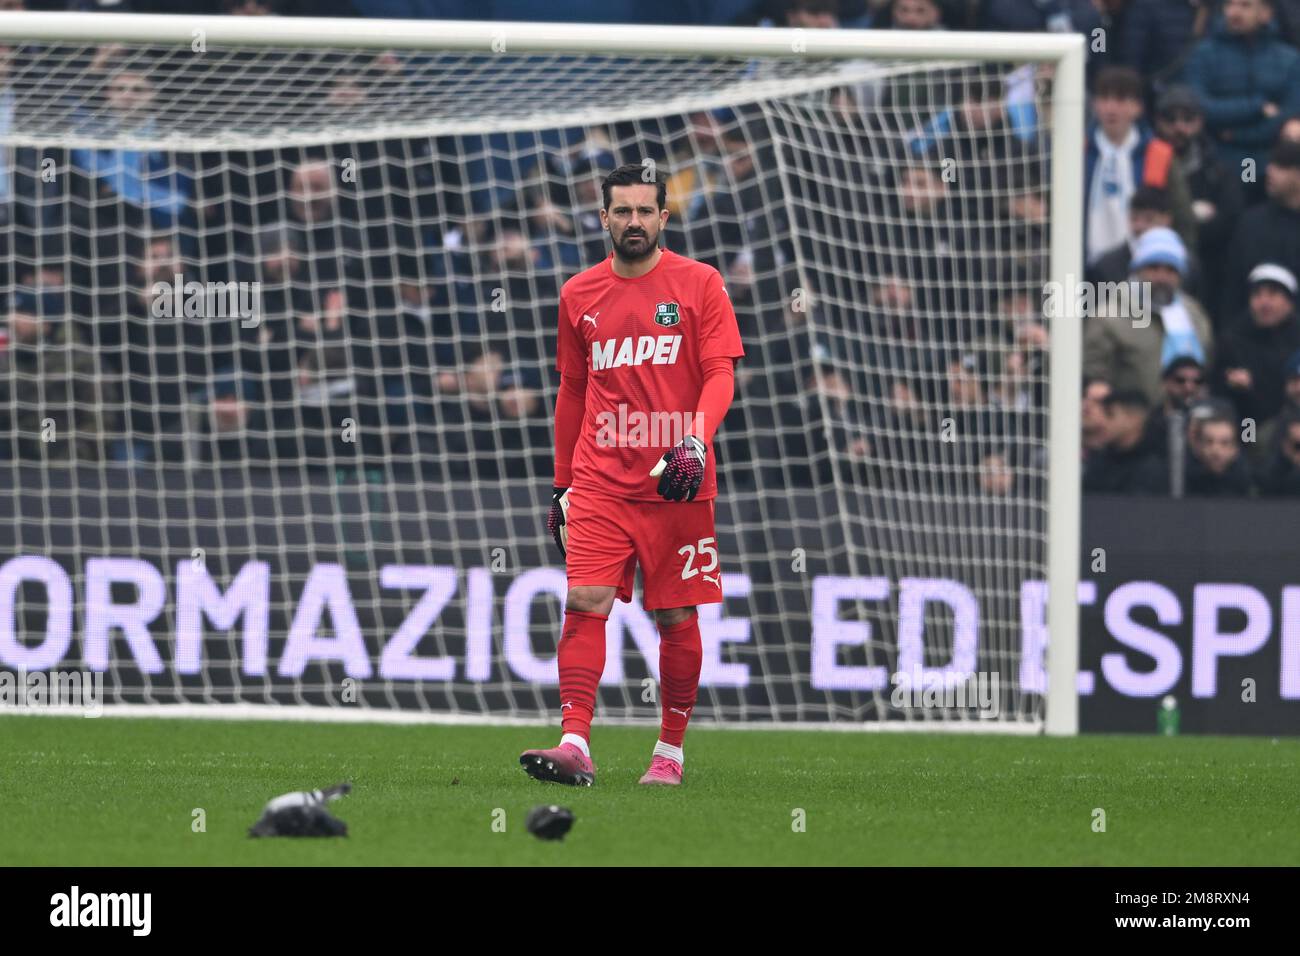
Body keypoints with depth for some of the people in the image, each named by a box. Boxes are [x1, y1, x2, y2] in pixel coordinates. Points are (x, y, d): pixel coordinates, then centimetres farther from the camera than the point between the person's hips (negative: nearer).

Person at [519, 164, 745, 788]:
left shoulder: (698, 285, 1)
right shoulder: (580, 295, 11)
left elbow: (720, 375, -4)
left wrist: (697, 442, -21)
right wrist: (562, 485, 18)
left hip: (675, 482, -2)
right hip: (600, 480, 2)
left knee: (677, 618, 3)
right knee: (585, 601, -12)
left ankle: (670, 753, 14)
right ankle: (576, 746, -18)